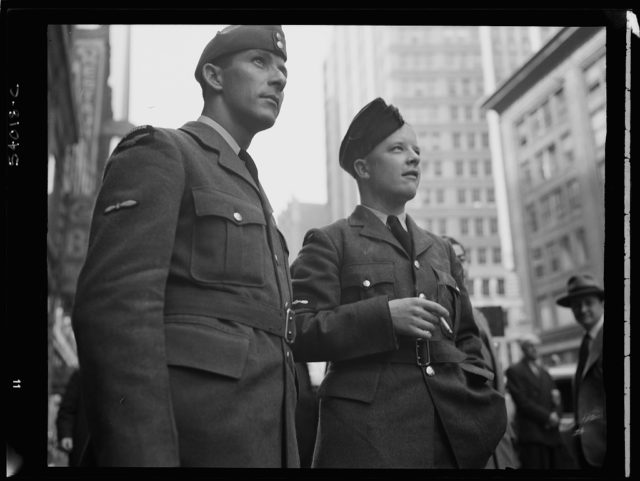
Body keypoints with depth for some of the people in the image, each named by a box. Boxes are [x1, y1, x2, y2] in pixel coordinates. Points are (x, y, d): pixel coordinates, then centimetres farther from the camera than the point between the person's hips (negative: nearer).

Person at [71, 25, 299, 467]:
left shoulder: (251, 194, 23)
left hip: (263, 438, 8)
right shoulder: (158, 153, -2)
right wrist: (145, 454, -24)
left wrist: (290, 446, 15)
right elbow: (116, 308, -16)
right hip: (192, 435, -8)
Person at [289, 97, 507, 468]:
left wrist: (483, 400, 6)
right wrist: (384, 316, -18)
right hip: (368, 432, -5)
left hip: (454, 430, 5)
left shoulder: (442, 250, 19)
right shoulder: (329, 243, 2)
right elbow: (300, 333, -8)